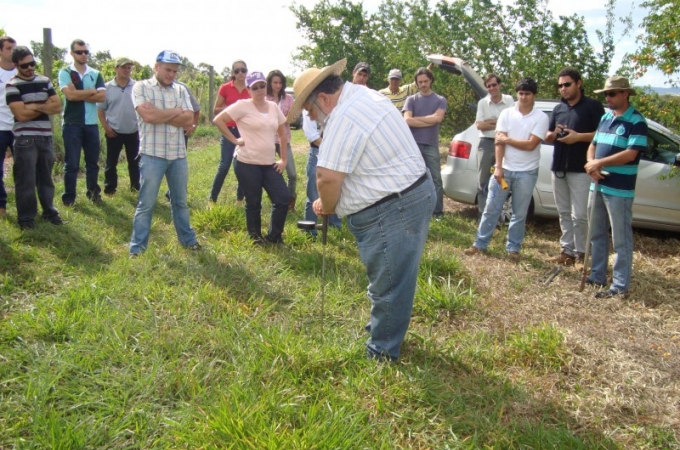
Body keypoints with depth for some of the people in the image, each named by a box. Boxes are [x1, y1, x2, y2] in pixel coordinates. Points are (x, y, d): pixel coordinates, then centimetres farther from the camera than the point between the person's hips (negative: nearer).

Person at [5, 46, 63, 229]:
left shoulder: (45, 81, 10)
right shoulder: (12, 85, -6)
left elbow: (57, 106, 3)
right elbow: (21, 114, -15)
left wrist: (35, 106, -11)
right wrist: (45, 106, -6)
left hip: (46, 137, 5)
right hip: (25, 139, -5)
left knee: (46, 178, 13)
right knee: (26, 180, 0)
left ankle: (49, 212, 22)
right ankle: (26, 217, 8)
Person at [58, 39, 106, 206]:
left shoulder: (95, 74, 9)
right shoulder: (65, 72, 0)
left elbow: (102, 96, -5)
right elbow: (70, 95, -15)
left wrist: (79, 95, -11)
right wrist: (92, 91, -5)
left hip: (91, 124, 3)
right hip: (72, 124, -3)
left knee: (93, 162, 11)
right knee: (71, 163, 0)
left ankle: (94, 192, 23)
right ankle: (69, 197, 9)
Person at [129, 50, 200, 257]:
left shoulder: (180, 90, 9)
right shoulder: (141, 87, -2)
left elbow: (189, 119, -3)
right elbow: (148, 116, -18)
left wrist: (159, 114, -11)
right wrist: (176, 111, -6)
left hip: (178, 154, 4)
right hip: (152, 154, -4)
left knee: (180, 201, 17)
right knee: (146, 204, 2)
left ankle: (188, 239, 29)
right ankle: (137, 248, 11)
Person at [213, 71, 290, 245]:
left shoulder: (274, 107, 9)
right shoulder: (243, 106, -7)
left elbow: (282, 133, 17)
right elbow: (218, 120, -10)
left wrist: (284, 159, 12)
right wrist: (234, 140, -12)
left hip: (269, 164, 5)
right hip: (247, 163, -5)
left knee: (283, 199, 0)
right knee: (254, 203, 5)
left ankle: (274, 236, 18)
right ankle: (255, 237, 25)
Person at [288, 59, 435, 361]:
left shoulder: (344, 117, -20)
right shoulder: (364, 95, 14)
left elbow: (327, 177, -24)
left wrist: (326, 206, -4)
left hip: (393, 209, -11)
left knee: (388, 285, 3)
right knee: (391, 278, 23)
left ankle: (381, 353, 17)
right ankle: (382, 332, 39)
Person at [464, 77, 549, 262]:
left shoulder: (541, 117, -4)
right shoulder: (506, 113, 2)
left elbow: (530, 145, -14)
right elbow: (499, 142, -5)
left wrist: (507, 139, -7)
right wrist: (498, 167, -12)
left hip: (526, 173, -1)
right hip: (504, 169, 2)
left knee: (519, 213, 7)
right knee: (491, 208, 4)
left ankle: (513, 247, 19)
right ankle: (480, 244, 14)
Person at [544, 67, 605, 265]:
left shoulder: (593, 106, -2)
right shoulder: (558, 109, 16)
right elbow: (547, 138, 19)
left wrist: (578, 136, -18)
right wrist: (554, 134, -3)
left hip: (581, 170, -6)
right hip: (558, 168, 6)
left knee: (579, 215, -7)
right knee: (564, 213, 10)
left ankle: (581, 253, 4)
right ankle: (567, 250, 18)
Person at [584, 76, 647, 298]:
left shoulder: (636, 121, -9)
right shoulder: (605, 118, 14)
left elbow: (631, 154, -18)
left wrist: (599, 163, -15)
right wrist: (591, 164, -4)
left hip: (619, 189, -8)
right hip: (598, 185, 8)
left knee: (621, 240, -1)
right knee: (597, 234, 16)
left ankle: (620, 286, 5)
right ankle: (597, 276, 29)